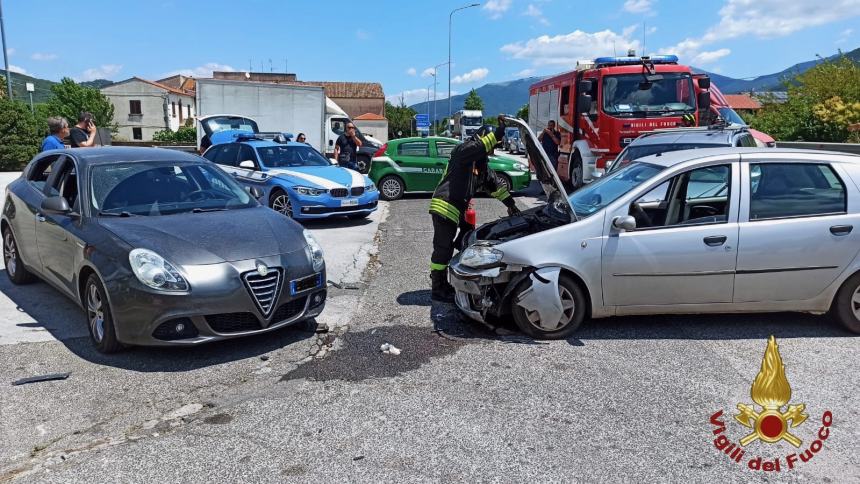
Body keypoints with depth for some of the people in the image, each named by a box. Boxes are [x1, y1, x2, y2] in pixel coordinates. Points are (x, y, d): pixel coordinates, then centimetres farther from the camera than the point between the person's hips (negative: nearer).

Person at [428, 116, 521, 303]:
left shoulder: (482, 164, 22)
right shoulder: (463, 150, -6)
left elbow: (495, 185, 26)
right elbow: (478, 147, -30)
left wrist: (510, 203, 23)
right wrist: (498, 132, -28)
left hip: (458, 210, 10)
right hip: (444, 206, -10)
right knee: (443, 249, -6)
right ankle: (438, 290, 1)